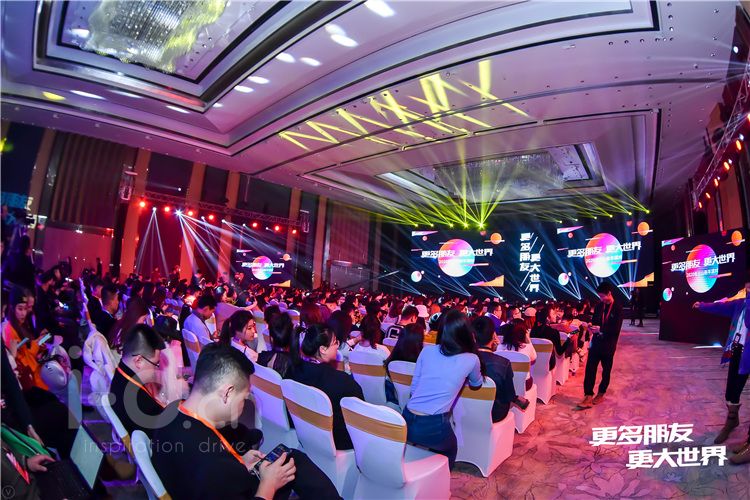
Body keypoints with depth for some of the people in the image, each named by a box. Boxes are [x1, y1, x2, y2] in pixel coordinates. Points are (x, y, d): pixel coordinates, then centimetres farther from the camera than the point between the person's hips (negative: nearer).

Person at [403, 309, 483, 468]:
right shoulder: (471, 360, -4)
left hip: (407, 419, 4)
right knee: (450, 451, 32)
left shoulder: (427, 351, 4)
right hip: (433, 426, -4)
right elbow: (477, 384, 19)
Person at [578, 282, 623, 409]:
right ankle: (588, 396, -3)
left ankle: (601, 394, 27)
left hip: (608, 345, -3)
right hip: (596, 342, 4)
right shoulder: (599, 306, 6)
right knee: (590, 369, -4)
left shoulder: (618, 308, -9)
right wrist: (591, 326, -10)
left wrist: (600, 329, -23)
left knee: (606, 371, 12)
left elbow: (616, 329, -14)